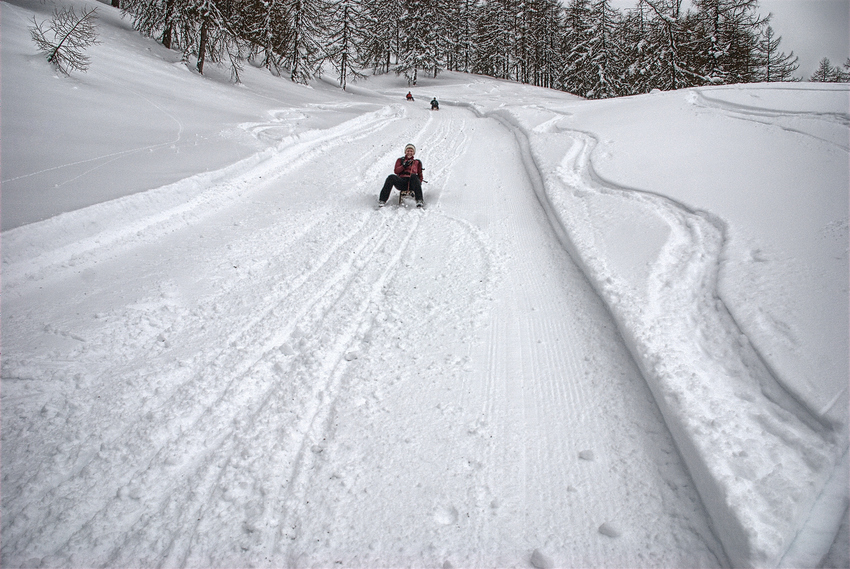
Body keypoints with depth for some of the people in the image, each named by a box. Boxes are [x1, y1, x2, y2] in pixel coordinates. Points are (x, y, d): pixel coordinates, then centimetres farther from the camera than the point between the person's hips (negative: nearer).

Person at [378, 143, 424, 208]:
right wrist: (404, 166, -6)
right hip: (401, 182, 1)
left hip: (412, 182, -1)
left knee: (413, 176, -37)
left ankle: (419, 200, -50)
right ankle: (382, 200, -35)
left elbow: (420, 175, 22)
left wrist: (419, 183, 2)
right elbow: (396, 171, 11)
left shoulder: (417, 162, 28)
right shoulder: (400, 160, 27)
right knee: (391, 177, -32)